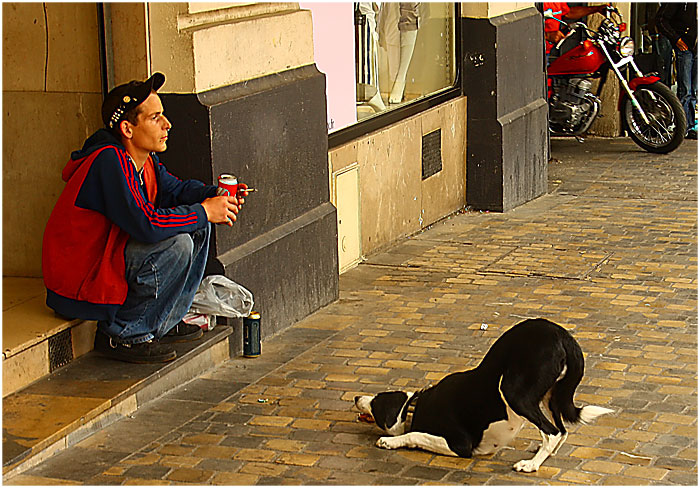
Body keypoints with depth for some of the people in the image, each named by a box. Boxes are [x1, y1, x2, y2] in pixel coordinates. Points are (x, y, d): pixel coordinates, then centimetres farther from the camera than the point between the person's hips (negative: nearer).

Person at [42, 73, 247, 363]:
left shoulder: (144, 160, 3)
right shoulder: (109, 162, -25)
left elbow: (174, 190, 15)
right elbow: (146, 224, -31)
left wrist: (215, 196, -5)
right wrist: (203, 211, -20)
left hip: (112, 259, 10)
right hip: (78, 287, -10)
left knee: (198, 229, 7)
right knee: (177, 244, -25)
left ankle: (165, 322, 14)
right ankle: (121, 335, -12)